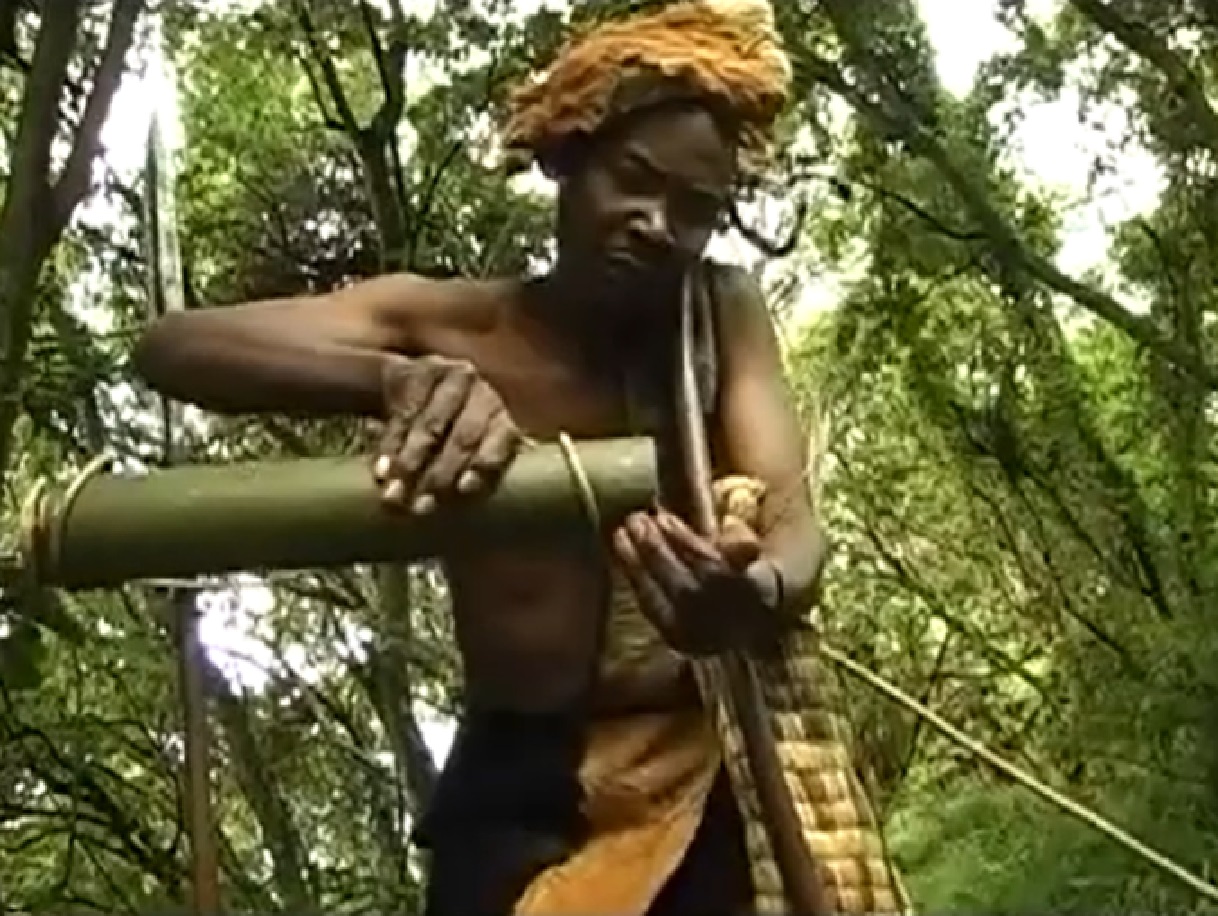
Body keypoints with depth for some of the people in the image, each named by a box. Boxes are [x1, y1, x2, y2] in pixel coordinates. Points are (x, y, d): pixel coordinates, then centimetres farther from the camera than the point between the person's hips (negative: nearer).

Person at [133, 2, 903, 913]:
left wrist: (756, 596, -37)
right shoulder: (448, 326, -2)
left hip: (712, 775, 1)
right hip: (522, 795, -1)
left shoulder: (723, 313, 2)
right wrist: (394, 378, -35)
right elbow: (172, 346, -15)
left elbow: (792, 527, -11)